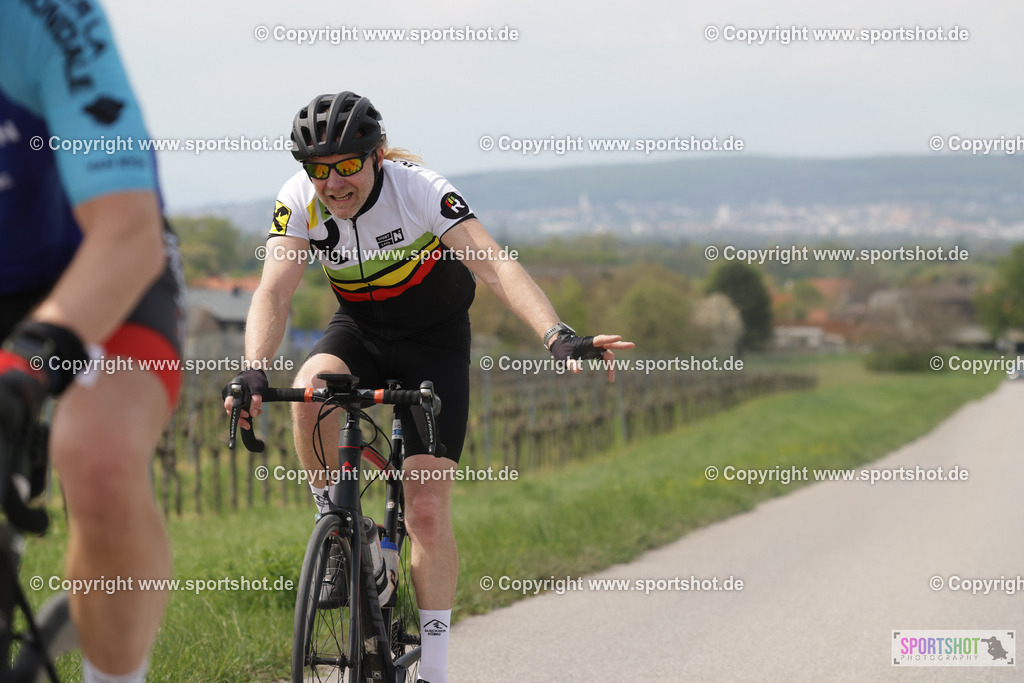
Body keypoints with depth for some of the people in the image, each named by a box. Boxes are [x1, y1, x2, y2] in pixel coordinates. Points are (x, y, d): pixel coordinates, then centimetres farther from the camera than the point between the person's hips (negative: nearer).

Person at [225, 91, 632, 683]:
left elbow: (494, 263, -38)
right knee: (311, 388, -34)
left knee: (428, 511, -9)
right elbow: (274, 293, -29)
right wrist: (254, 372, -49)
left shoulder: (419, 189, -29)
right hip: (360, 331, 2)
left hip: (434, 339, -2)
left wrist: (558, 336, -53)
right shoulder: (299, 202, -20)